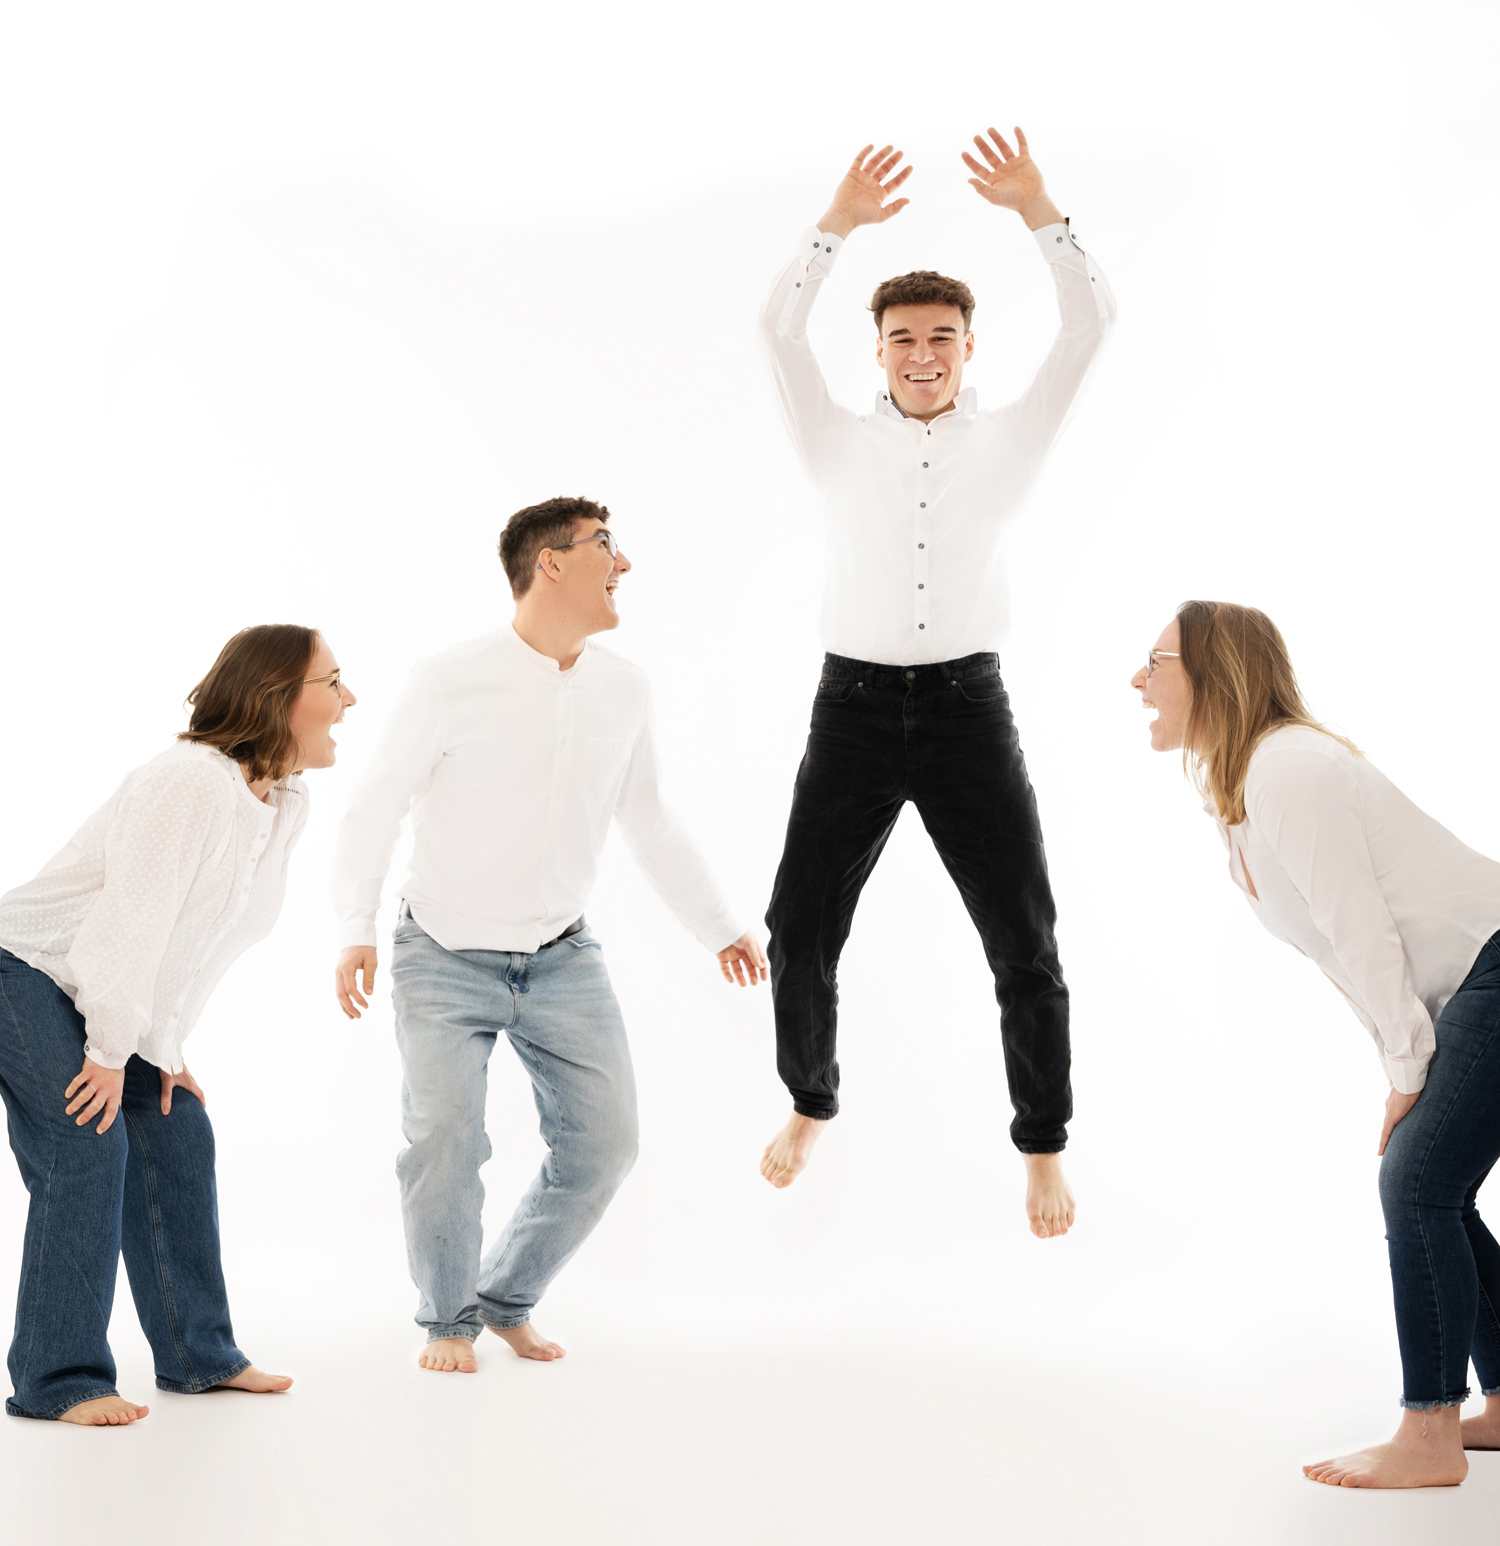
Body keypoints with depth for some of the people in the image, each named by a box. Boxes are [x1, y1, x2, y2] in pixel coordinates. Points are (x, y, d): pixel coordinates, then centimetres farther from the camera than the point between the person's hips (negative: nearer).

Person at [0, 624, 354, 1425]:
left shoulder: (286, 804, 1)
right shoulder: (193, 781, -28)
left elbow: (205, 938, 7)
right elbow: (133, 921, -27)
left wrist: (164, 1049, 4)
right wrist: (113, 1051, -19)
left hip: (108, 992, 9)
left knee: (178, 1132, 5)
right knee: (87, 1146, -15)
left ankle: (197, 1354, 14)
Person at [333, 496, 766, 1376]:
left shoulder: (624, 690, -1)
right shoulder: (452, 685, -15)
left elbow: (650, 822, 12)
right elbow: (376, 811, -7)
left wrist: (720, 928, 13)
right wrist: (356, 933, -14)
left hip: (563, 959, 5)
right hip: (447, 958, -4)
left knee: (603, 1143, 0)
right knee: (445, 1138, -18)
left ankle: (509, 1301, 24)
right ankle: (449, 1319, 9)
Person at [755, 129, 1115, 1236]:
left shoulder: (1008, 441, 6)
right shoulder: (841, 443, 6)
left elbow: (1091, 324, -4)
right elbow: (779, 328, -6)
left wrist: (1035, 208, -13)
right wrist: (839, 222, -17)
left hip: (970, 707, 0)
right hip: (855, 704, 1)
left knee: (1025, 940, -1)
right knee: (799, 930, 4)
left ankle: (1043, 1147, 17)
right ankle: (812, 1105, 30)